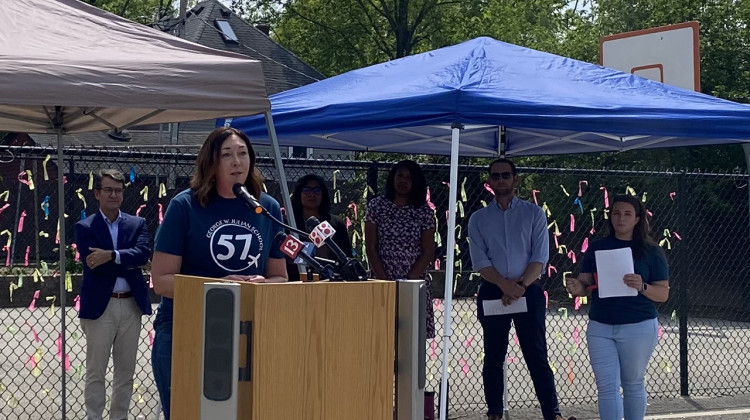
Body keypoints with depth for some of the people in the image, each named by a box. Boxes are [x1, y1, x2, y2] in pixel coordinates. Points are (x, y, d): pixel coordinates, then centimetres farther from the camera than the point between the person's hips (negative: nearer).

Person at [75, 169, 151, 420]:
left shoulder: (137, 224, 9)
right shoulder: (85, 227, 1)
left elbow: (144, 253, -10)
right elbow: (93, 264, -13)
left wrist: (111, 255, -21)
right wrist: (128, 262, -9)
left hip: (131, 305, 3)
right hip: (100, 306, -3)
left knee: (125, 371, 9)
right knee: (95, 372, 2)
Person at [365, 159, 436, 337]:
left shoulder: (424, 212, 5)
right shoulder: (377, 206, 5)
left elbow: (428, 252, 2)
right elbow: (370, 248, 1)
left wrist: (409, 281, -10)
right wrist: (384, 281, -8)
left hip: (416, 282, 1)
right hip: (383, 283, 0)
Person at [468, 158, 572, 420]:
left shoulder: (533, 213, 4)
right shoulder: (478, 219, 7)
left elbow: (540, 257, -3)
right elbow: (479, 261, -2)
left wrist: (520, 286, -16)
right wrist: (506, 285, -17)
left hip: (528, 291, -2)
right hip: (492, 292, 2)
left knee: (537, 356, -5)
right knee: (494, 357, 6)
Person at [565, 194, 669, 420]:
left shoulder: (651, 251, -1)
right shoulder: (597, 248, 6)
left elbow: (663, 294, -1)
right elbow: (586, 284, 7)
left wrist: (642, 287, -21)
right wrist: (576, 288, -16)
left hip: (639, 327, -2)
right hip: (600, 327, 2)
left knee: (633, 385, 11)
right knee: (607, 387, -1)